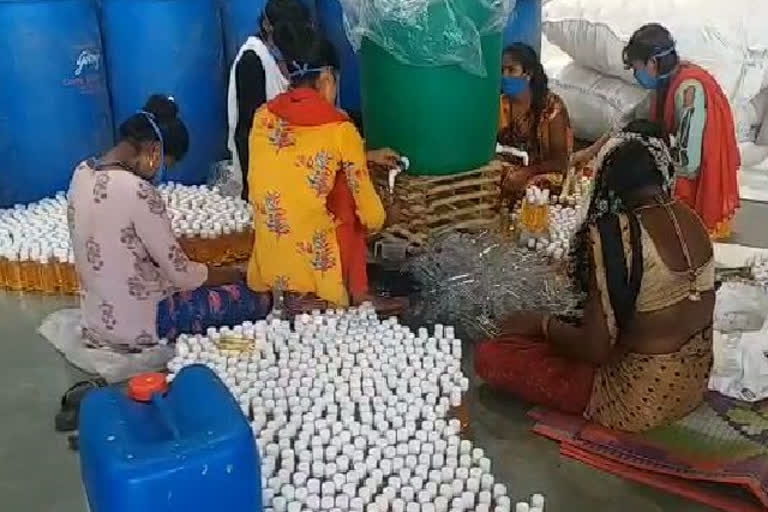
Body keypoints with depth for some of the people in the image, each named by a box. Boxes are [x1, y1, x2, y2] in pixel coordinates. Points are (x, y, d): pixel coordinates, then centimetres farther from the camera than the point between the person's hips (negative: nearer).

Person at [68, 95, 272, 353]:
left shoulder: (82, 171, 0)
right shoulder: (137, 192, -26)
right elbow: (182, 274, -20)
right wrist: (235, 275, -2)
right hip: (136, 326, -9)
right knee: (258, 300, 0)